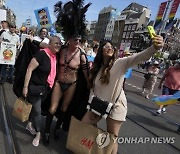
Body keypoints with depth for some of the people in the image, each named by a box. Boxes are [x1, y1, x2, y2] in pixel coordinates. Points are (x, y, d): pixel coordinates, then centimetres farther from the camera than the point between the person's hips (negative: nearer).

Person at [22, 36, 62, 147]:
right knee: (37, 110, 3)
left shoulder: (56, 57, 1)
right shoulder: (42, 54, -20)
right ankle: (38, 134, 23)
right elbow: (30, 69, -20)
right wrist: (25, 86, -20)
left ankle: (30, 124, 46)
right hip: (35, 87, -6)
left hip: (45, 88, 7)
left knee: (35, 106, 23)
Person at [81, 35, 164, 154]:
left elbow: (139, 57, -26)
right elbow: (93, 89, 6)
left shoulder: (120, 63, -10)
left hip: (115, 106, -5)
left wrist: (155, 48, -44)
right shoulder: (96, 68, 5)